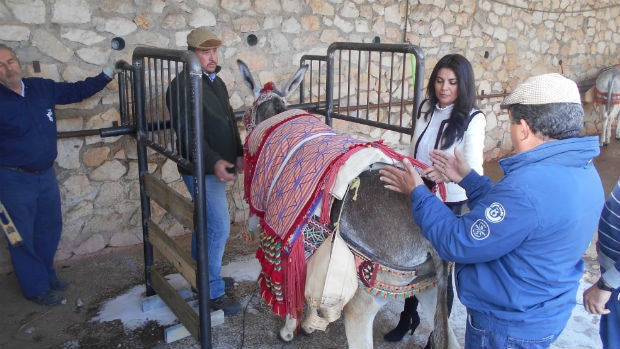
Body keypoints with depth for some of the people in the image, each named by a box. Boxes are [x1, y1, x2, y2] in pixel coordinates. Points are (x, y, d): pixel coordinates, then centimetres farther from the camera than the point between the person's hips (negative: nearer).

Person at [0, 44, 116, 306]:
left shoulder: (42, 88, 0)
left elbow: (76, 91, 12)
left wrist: (106, 75, 8)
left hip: (46, 173, 6)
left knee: (50, 228, 18)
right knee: (22, 236, 7)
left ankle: (46, 275, 38)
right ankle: (36, 288, 23)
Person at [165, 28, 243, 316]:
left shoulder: (217, 82, 14)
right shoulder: (183, 85, -15)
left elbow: (230, 122, 20)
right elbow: (188, 131, -23)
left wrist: (238, 154, 9)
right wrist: (213, 162, -32)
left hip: (218, 167, 9)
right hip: (202, 170, -9)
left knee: (206, 224, 18)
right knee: (218, 228, -8)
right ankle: (213, 293, 4)